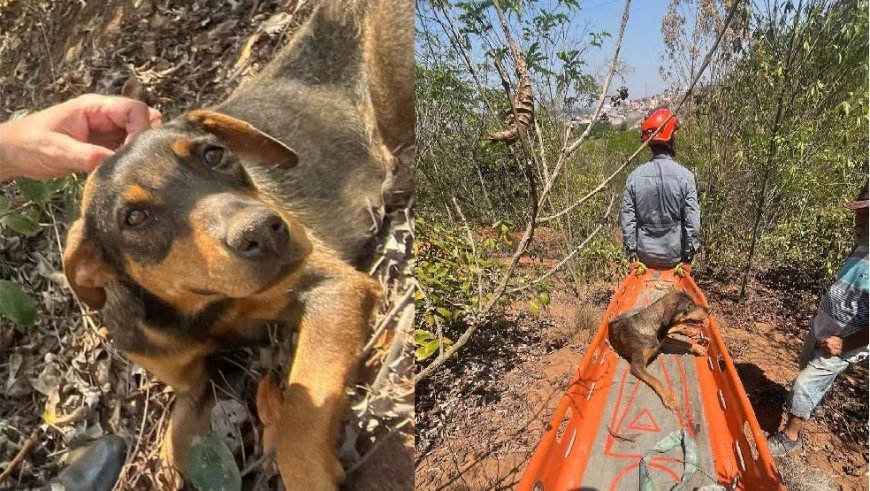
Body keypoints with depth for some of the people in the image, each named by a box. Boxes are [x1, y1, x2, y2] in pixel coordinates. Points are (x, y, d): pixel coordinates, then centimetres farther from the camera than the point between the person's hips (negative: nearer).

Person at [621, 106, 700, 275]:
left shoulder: (634, 177, -8)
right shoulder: (685, 176, -12)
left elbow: (627, 220, -6)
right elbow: (693, 221, -12)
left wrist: (631, 254, 3)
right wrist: (688, 257, -2)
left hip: (645, 254, 1)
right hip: (674, 254, -1)